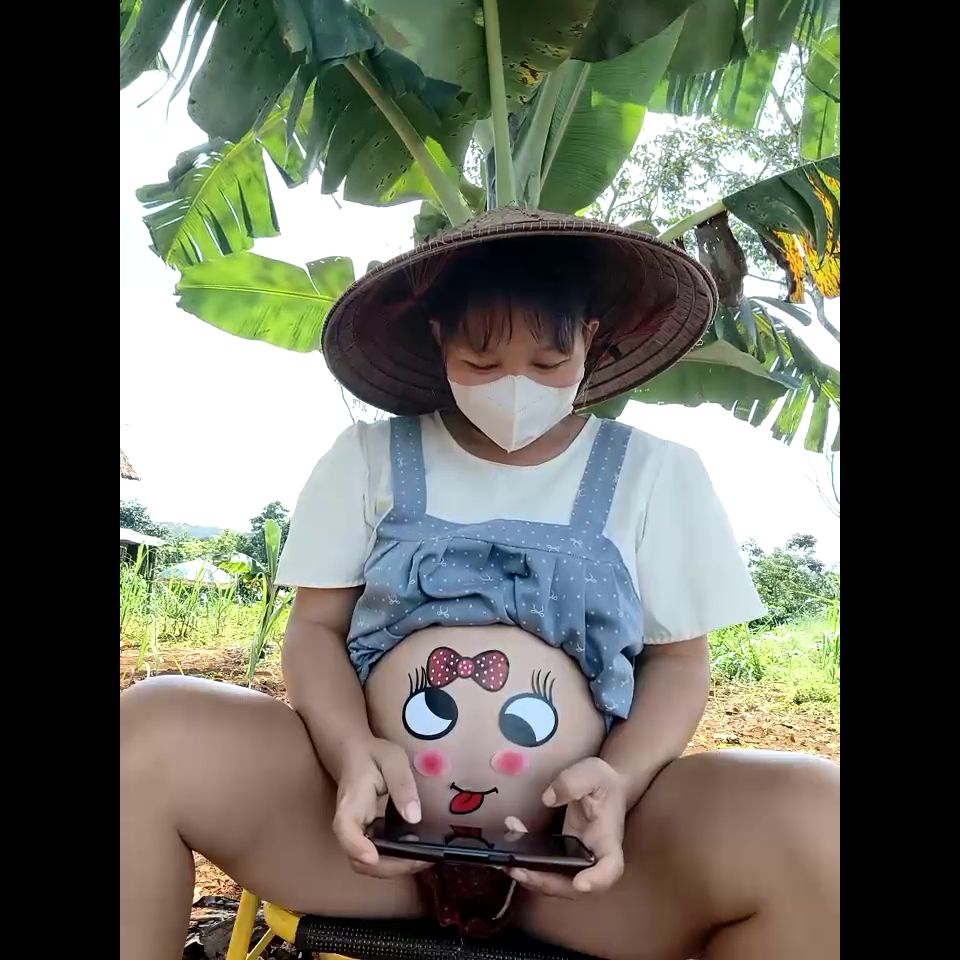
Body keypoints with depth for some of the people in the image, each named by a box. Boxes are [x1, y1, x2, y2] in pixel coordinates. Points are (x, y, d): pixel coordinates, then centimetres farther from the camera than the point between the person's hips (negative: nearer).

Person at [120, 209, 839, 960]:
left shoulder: (657, 473, 7)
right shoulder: (369, 457, 8)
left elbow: (679, 661, 8)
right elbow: (315, 627, 7)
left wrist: (620, 778, -13)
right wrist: (353, 750, -14)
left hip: (576, 843, 0)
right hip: (377, 823, 1)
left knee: (814, 819, -29)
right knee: (148, 731, -23)